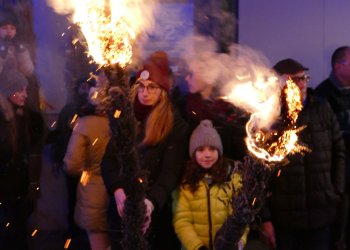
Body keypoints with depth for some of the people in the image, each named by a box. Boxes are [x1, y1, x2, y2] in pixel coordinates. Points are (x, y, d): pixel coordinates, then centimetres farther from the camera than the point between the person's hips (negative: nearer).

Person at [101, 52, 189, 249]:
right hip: (121, 206, 3)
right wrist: (117, 190, -13)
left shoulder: (175, 124, -5)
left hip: (155, 210, -3)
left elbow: (171, 172, -13)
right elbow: (108, 158, 5)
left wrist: (151, 201, -30)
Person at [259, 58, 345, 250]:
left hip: (321, 216, 3)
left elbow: (339, 151, 13)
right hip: (282, 219, -2)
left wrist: (337, 192, 7)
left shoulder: (322, 110, 4)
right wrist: (265, 218, -7)